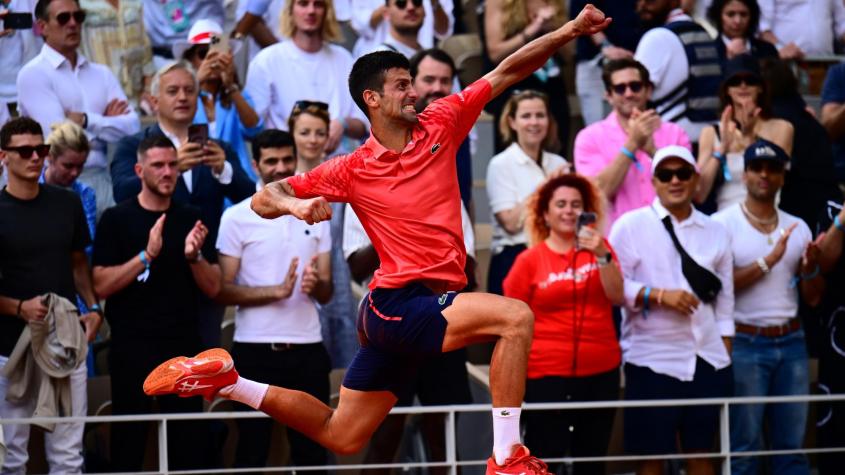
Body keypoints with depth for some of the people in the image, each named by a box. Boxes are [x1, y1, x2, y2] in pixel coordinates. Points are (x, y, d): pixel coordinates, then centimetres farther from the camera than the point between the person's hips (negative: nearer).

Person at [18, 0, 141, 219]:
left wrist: (87, 121, -9)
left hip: (103, 182, 5)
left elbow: (132, 128, 4)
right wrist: (105, 122, 2)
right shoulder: (34, 74, -2)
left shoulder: (102, 74, 15)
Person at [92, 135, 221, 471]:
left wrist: (194, 256, -12)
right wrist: (147, 255, -19)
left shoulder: (191, 219, 9)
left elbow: (213, 288, 7)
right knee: (128, 443, 1)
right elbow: (102, 286, -9)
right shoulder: (116, 219, -1)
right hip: (132, 346, -3)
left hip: (184, 346, 3)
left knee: (191, 444, 2)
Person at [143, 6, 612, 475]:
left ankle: (228, 381, 27)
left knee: (341, 437, 13)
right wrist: (294, 205, -23)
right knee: (516, 316, -25)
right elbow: (264, 198, 0)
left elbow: (505, 72, 4)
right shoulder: (353, 170, -4)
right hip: (397, 304, -6)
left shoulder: (438, 126, 6)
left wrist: (569, 31, -6)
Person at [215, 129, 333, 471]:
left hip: (308, 348, 3)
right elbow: (222, 291, -6)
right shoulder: (237, 218, -2)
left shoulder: (315, 215, 9)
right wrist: (278, 291, -17)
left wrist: (315, 284, -13)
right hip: (256, 350, -3)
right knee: (252, 450, 3)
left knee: (312, 450, 5)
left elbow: (326, 292, 10)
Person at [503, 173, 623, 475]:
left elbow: (617, 297, -3)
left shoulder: (599, 248, 7)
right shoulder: (530, 260, -2)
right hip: (547, 374, -3)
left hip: (600, 371, 3)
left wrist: (602, 256, -16)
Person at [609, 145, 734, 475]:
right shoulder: (630, 225, 0)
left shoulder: (715, 232, 12)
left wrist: (726, 357, 8)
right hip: (651, 360, -4)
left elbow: (724, 301, 13)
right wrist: (658, 295, -18)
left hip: (707, 361, 4)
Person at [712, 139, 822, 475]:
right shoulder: (723, 224, -4)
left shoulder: (797, 228, 12)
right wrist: (768, 261, -17)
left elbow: (813, 298, 13)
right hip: (745, 343, -5)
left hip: (791, 342, 5)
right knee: (744, 447, -3)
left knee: (791, 446, 6)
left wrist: (810, 268, -8)